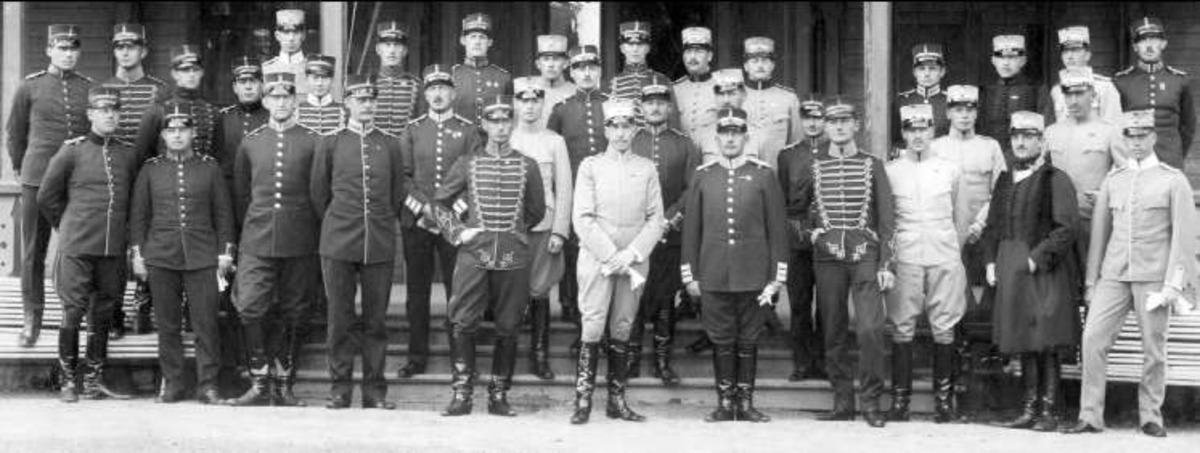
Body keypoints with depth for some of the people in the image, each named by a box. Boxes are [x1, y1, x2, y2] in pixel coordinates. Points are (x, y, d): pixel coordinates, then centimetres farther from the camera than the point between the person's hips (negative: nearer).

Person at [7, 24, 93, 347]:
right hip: (38, 178, -1)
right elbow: (15, 132, 13)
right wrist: (19, 167, 17)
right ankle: (31, 319, 10)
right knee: (33, 251, 3)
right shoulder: (30, 87, 3)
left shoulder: (90, 89, 6)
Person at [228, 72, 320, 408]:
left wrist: (311, 232, 6)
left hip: (299, 244, -1)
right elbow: (240, 194, 17)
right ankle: (259, 384, 0)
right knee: (251, 309, -9)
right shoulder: (250, 143, 8)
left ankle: (283, 385, 14)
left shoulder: (313, 142, 2)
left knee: (291, 315, 5)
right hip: (257, 242, 1)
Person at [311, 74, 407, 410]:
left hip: (380, 245, 1)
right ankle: (340, 388, 9)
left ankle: (374, 389, 9)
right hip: (338, 244, -1)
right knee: (340, 318, 1)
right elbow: (319, 194, 11)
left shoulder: (389, 144, 8)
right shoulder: (330, 143, 4)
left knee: (376, 320, 3)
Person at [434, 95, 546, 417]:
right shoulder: (467, 164, 7)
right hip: (473, 254, 0)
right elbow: (438, 204, 13)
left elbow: (536, 211, 17)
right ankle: (461, 393, -1)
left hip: (513, 257, 0)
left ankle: (499, 395, 13)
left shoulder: (528, 167, 7)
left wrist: (512, 231, 10)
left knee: (507, 328, 3)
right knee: (462, 324, -8)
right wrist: (457, 232, 1)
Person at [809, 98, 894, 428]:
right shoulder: (812, 165, 7)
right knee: (833, 332, 4)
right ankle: (842, 402, 12)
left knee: (871, 329, -13)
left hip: (865, 255, -1)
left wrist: (886, 265, -3)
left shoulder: (872, 165, 6)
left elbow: (887, 219, 4)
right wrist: (812, 229, 1)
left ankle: (871, 401, -4)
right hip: (827, 257, 2)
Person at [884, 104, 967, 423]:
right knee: (901, 326, -3)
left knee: (944, 326, 0)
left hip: (944, 256, 1)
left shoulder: (949, 170, 8)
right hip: (904, 256, -1)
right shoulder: (891, 171, 6)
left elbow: (957, 214, 17)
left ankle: (943, 397, 6)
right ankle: (900, 397, 3)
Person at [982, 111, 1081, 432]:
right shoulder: (1004, 182, 15)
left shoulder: (1056, 180, -4)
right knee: (1024, 345, 10)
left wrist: (1037, 258, -16)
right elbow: (992, 226, 20)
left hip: (1045, 273, -6)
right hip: (1011, 274, 6)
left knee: (1046, 345, -5)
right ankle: (1029, 410, 16)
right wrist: (991, 262, 8)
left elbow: (1066, 228, -11)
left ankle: (1048, 412, -1)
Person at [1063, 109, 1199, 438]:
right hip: (1114, 275, 3)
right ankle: (1090, 416, -3)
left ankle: (1150, 417, 13)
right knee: (1093, 339, -7)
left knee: (1154, 347, 1)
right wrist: (1091, 281, 12)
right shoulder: (1113, 181, 13)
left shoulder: (1173, 180, 2)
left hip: (1152, 276, -3)